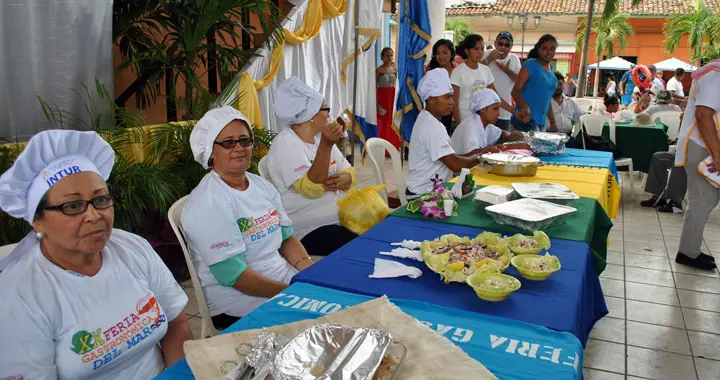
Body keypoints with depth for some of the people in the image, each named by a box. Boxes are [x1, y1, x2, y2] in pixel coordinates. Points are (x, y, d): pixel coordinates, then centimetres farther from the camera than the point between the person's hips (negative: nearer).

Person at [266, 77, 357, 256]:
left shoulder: (320, 136, 11)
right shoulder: (285, 144, -13)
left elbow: (350, 172, 9)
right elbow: (311, 189, -24)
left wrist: (343, 179, -15)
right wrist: (325, 145, -32)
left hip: (341, 217, 8)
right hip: (309, 229, -8)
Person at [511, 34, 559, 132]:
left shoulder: (551, 68, 16)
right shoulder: (531, 64, -6)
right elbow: (515, 91, -13)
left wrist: (553, 122, 20)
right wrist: (525, 108, -32)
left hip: (541, 121, 8)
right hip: (526, 118, -7)